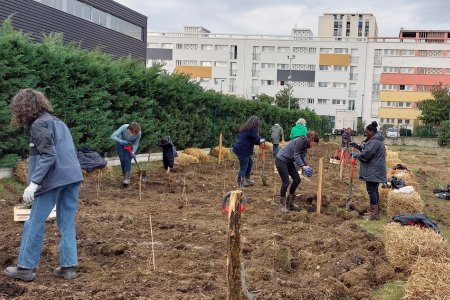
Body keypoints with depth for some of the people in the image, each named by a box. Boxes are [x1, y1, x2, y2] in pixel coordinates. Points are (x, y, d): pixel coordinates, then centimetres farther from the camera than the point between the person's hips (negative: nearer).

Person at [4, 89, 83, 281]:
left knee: (35, 223, 3)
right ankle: (68, 266, 11)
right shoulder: (57, 121, 18)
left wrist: (33, 183, -20)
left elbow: (48, 155, -17)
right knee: (67, 224, 10)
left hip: (53, 178, -8)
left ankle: (26, 268, 11)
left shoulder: (39, 124, -7)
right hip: (72, 177, 8)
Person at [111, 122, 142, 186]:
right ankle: (124, 174, 14)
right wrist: (121, 141, -48)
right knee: (122, 160, -6)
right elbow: (113, 136, -34)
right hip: (121, 145, 0)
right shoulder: (124, 127, -35)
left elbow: (136, 143, -15)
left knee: (127, 160, -15)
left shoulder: (138, 133, -30)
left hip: (130, 146, 0)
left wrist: (133, 152, -29)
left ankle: (127, 178, -16)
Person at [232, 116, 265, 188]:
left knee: (250, 162, 24)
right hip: (242, 150, -10)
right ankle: (240, 185, 0)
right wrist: (262, 140, 8)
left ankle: (247, 180, 32)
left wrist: (259, 141, 15)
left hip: (239, 148, 10)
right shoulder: (252, 129, -13)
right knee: (243, 168, -4)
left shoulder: (245, 128, 17)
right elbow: (257, 140, -13)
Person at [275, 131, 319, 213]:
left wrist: (307, 166, 5)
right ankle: (282, 205, 7)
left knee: (297, 180, 6)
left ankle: (290, 203, 19)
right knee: (285, 182, -8)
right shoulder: (302, 140, -19)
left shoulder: (305, 144, 9)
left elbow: (301, 157, 18)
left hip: (289, 162, 10)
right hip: (281, 160, -10)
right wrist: (303, 167, -29)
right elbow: (296, 155, -24)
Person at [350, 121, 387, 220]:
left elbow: (366, 154, -22)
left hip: (373, 172, -11)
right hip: (375, 171, 11)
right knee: (374, 190, 16)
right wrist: (358, 146, 11)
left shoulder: (375, 141, -19)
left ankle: (374, 213, -5)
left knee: (371, 190, -7)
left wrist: (356, 154, -6)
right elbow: (367, 150, 23)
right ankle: (375, 211, 25)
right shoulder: (375, 140, 16)